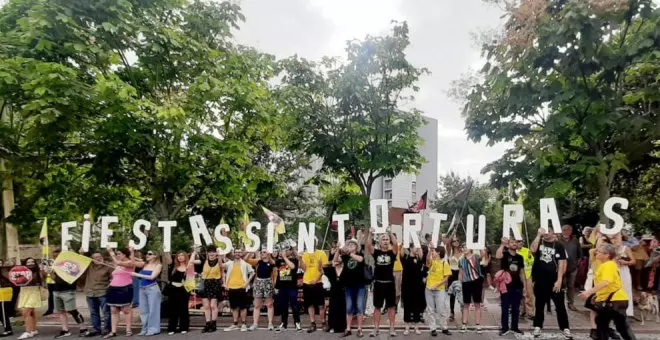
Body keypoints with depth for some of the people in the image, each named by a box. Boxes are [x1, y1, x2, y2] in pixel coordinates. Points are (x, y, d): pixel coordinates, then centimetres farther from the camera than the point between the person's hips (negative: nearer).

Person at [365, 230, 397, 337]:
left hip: (389, 283, 0)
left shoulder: (392, 252, 0)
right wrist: (370, 234, -27)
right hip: (378, 283, 1)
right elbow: (368, 245, -16)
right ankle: (375, 329, 16)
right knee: (377, 307, 8)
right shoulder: (376, 252, 2)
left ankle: (392, 329, 17)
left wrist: (391, 234, -28)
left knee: (391, 306, 7)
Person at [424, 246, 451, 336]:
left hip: (440, 289, -4)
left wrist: (437, 284, -16)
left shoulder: (444, 263, -4)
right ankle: (433, 329, 13)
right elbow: (427, 260, -19)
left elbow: (446, 278, -7)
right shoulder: (431, 262, 6)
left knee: (441, 310, 3)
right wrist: (430, 250, -30)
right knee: (430, 310, 6)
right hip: (429, 289, 4)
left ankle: (444, 328, 17)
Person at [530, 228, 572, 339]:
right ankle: (537, 327, 20)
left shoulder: (559, 245, -2)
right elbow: (532, 250, -18)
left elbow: (562, 263, -5)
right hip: (540, 280, 2)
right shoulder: (539, 242, 4)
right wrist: (538, 235, -19)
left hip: (554, 281, -2)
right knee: (539, 305, 12)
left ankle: (565, 328, 13)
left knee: (560, 306, 4)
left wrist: (559, 280, -12)